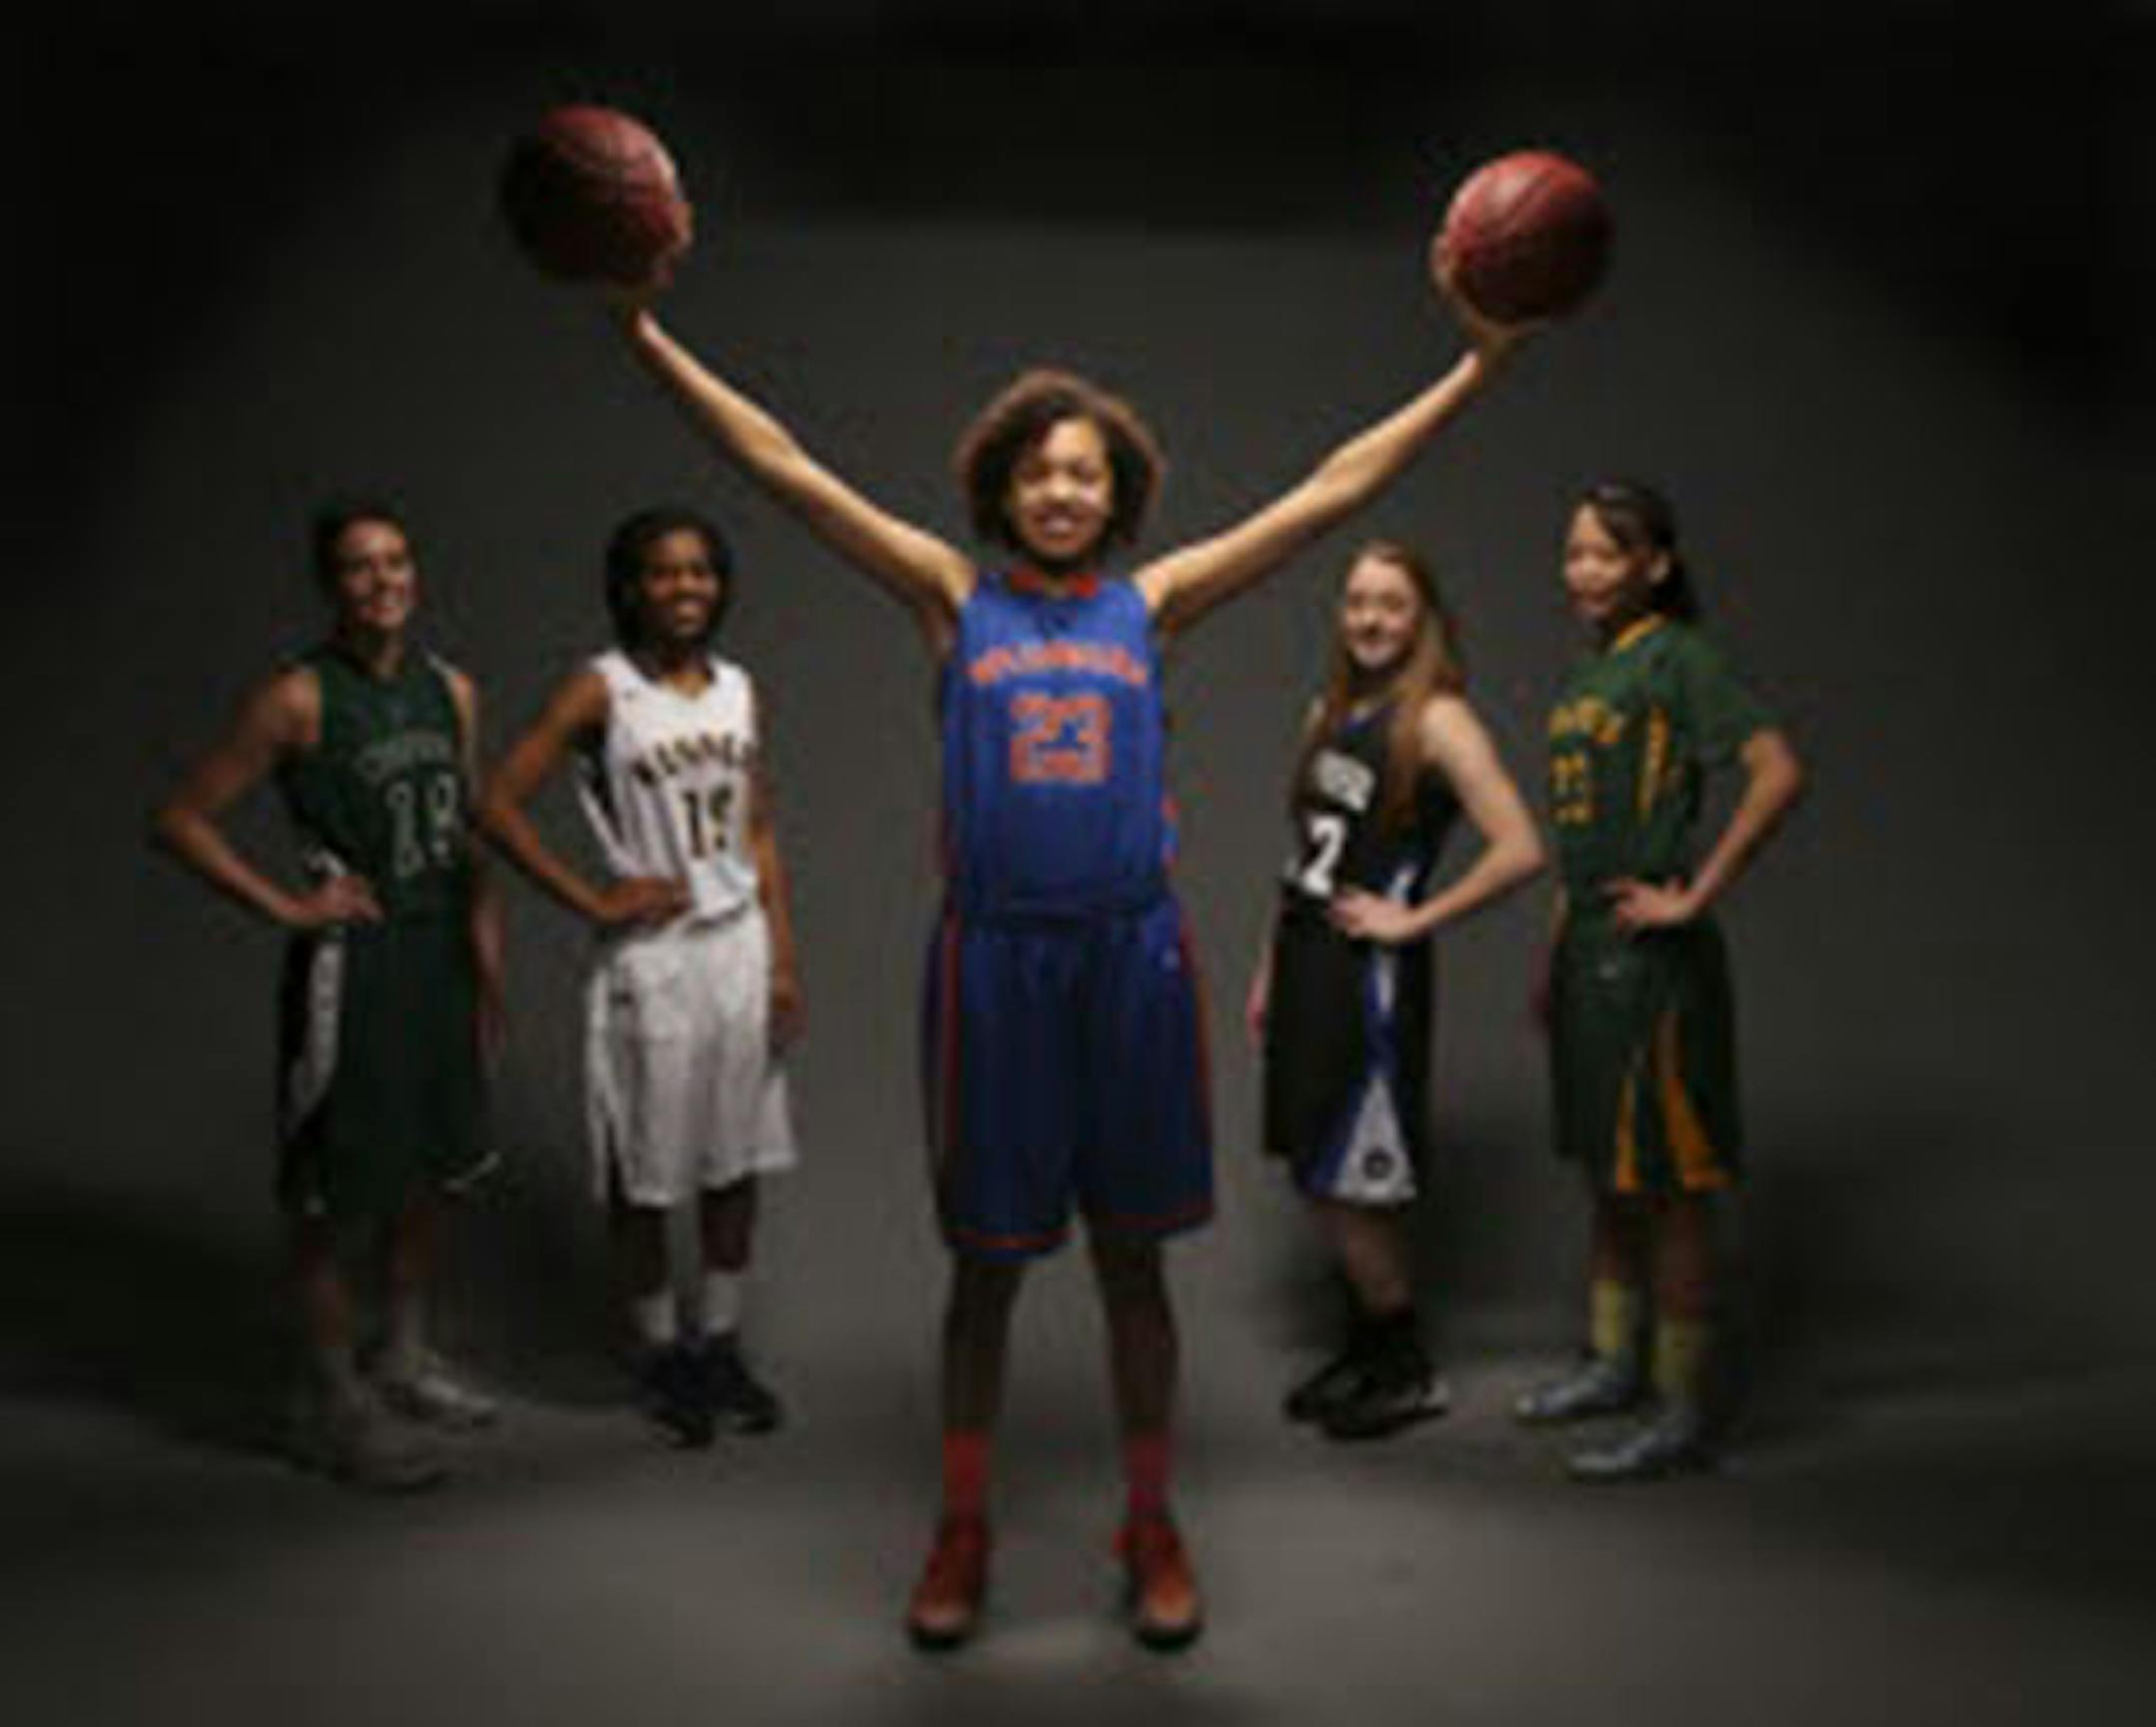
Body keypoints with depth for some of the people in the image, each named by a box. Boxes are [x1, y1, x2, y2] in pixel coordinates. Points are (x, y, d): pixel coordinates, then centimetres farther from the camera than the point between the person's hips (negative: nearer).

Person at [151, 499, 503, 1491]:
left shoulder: (451, 691, 7)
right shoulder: (298, 700, -11)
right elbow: (182, 821, -10)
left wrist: (488, 957, 10)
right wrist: (284, 906, -13)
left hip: (439, 955, 7)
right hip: (350, 961, -6)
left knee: (430, 1169, 16)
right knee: (335, 1189, 1)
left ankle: (403, 1362, 34)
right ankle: (332, 1404, 14)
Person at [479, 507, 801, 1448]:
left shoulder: (738, 689, 7)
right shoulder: (600, 690, -7)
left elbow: (759, 833, 10)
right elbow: (499, 803, -11)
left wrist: (784, 959, 5)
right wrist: (591, 901, -11)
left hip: (739, 944, 5)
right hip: (651, 955, -4)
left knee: (737, 1157, 10)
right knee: (645, 1167, 5)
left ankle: (719, 1343, 25)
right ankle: (660, 1356, 21)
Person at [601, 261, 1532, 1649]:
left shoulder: (1150, 605, 7)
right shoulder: (954, 597, 5)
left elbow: (1334, 490, 7)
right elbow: (784, 465, 1)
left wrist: (1475, 372, 5)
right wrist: (649, 340, -3)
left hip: (1132, 955, 1)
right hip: (994, 955, -1)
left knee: (1132, 1258, 10)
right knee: (985, 1261, 8)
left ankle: (1152, 1531, 23)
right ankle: (964, 1533, 23)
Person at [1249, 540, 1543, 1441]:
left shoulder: (1436, 720, -12)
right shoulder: (1329, 712, 11)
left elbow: (1519, 849, -21)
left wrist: (1414, 920, -15)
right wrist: (1268, 971, 16)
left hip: (1370, 976, -7)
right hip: (1306, 962, 7)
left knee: (1343, 1182, -2)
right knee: (1317, 1171, 13)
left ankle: (1409, 1371, 14)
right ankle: (1367, 1347, 28)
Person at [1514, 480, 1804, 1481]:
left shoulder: (1674, 658, -11)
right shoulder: (1589, 672, 14)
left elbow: (1778, 773, -24)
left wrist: (1695, 897, -21)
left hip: (1652, 958, -9)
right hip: (1589, 950, 9)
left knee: (1668, 1182, -2)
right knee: (1606, 1171, 18)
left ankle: (1683, 1415, 7)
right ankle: (1614, 1363, 33)